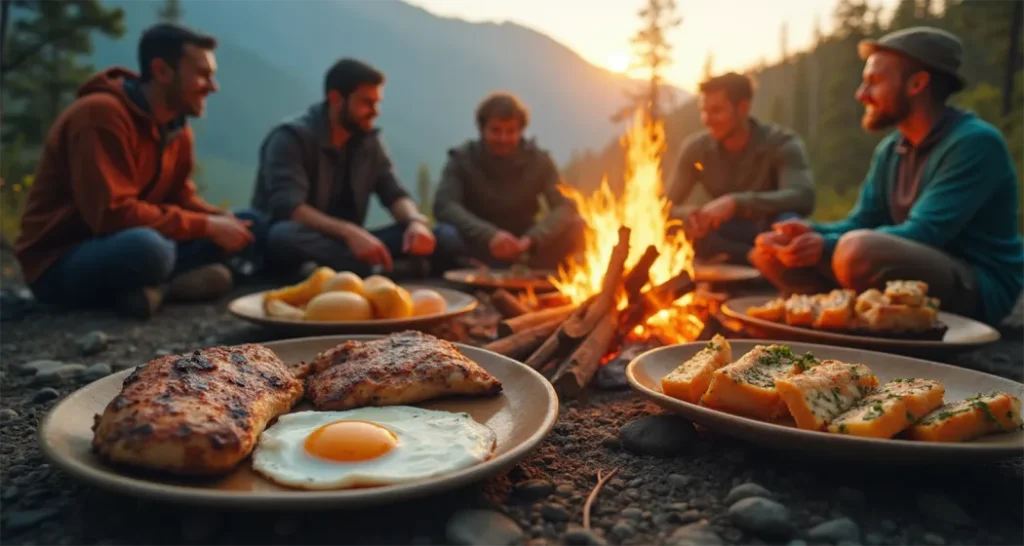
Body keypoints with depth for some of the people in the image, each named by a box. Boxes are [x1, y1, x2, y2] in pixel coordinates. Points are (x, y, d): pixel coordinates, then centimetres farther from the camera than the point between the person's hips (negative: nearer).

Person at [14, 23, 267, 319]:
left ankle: (158, 286, -17)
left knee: (252, 226, -2)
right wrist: (207, 227, -23)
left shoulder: (177, 127, 5)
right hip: (61, 264, -8)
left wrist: (221, 219, -11)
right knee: (146, 246, -43)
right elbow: (112, 214, -28)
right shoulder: (101, 114, -20)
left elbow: (180, 198, 11)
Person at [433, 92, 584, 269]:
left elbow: (565, 206, -14)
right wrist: (488, 234, -39)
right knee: (446, 235, -34)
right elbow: (443, 205, -22)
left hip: (522, 250, 2)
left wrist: (531, 239, -35)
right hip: (479, 245, -1)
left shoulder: (538, 160, -4)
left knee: (577, 227, -22)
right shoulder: (462, 158, -7)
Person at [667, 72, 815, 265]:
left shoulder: (782, 143, -16)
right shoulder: (696, 148, -7)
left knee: (790, 220, -38)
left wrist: (735, 202, -45)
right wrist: (687, 214, -33)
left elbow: (803, 199, -33)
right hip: (730, 240, 4)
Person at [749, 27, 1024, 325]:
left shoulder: (974, 143, -14)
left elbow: (924, 234, -24)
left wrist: (826, 246, -31)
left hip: (979, 289, -7)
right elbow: (860, 224, 8)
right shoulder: (889, 150, 10)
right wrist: (810, 232, -14)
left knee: (858, 251, -37)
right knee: (770, 251, -1)